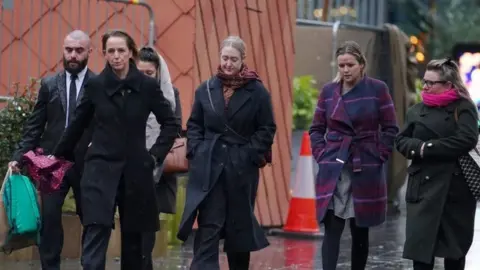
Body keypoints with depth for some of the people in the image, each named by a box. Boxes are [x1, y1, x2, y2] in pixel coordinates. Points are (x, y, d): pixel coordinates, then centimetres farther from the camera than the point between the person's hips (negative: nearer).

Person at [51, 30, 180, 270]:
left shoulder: (148, 85, -2)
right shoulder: (95, 85, 0)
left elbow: (171, 124, 6)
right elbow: (78, 124, 12)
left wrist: (156, 154, -2)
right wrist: (60, 155, 19)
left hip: (135, 170, 1)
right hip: (101, 167, -1)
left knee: (133, 235, 10)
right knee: (96, 233, -15)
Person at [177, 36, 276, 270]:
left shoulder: (257, 91, -1)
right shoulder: (206, 89, 6)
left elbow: (267, 128, 0)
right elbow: (194, 125, 11)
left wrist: (252, 155, -9)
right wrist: (195, 151, -2)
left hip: (242, 168, -1)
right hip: (208, 167, 1)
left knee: (239, 226, 11)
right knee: (208, 226, -7)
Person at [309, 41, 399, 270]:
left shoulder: (377, 89, -2)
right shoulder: (328, 91, 6)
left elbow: (390, 129, 2)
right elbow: (316, 129, 13)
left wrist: (378, 157, -5)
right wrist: (321, 155, 0)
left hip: (366, 170, -1)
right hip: (334, 169, 1)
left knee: (360, 231, 9)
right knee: (332, 230, -8)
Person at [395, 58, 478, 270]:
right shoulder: (417, 111, 11)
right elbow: (401, 140, 8)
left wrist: (428, 148, -14)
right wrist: (418, 147, -14)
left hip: (456, 188, -2)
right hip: (423, 187, 2)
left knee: (455, 249, 8)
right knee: (420, 247, -5)